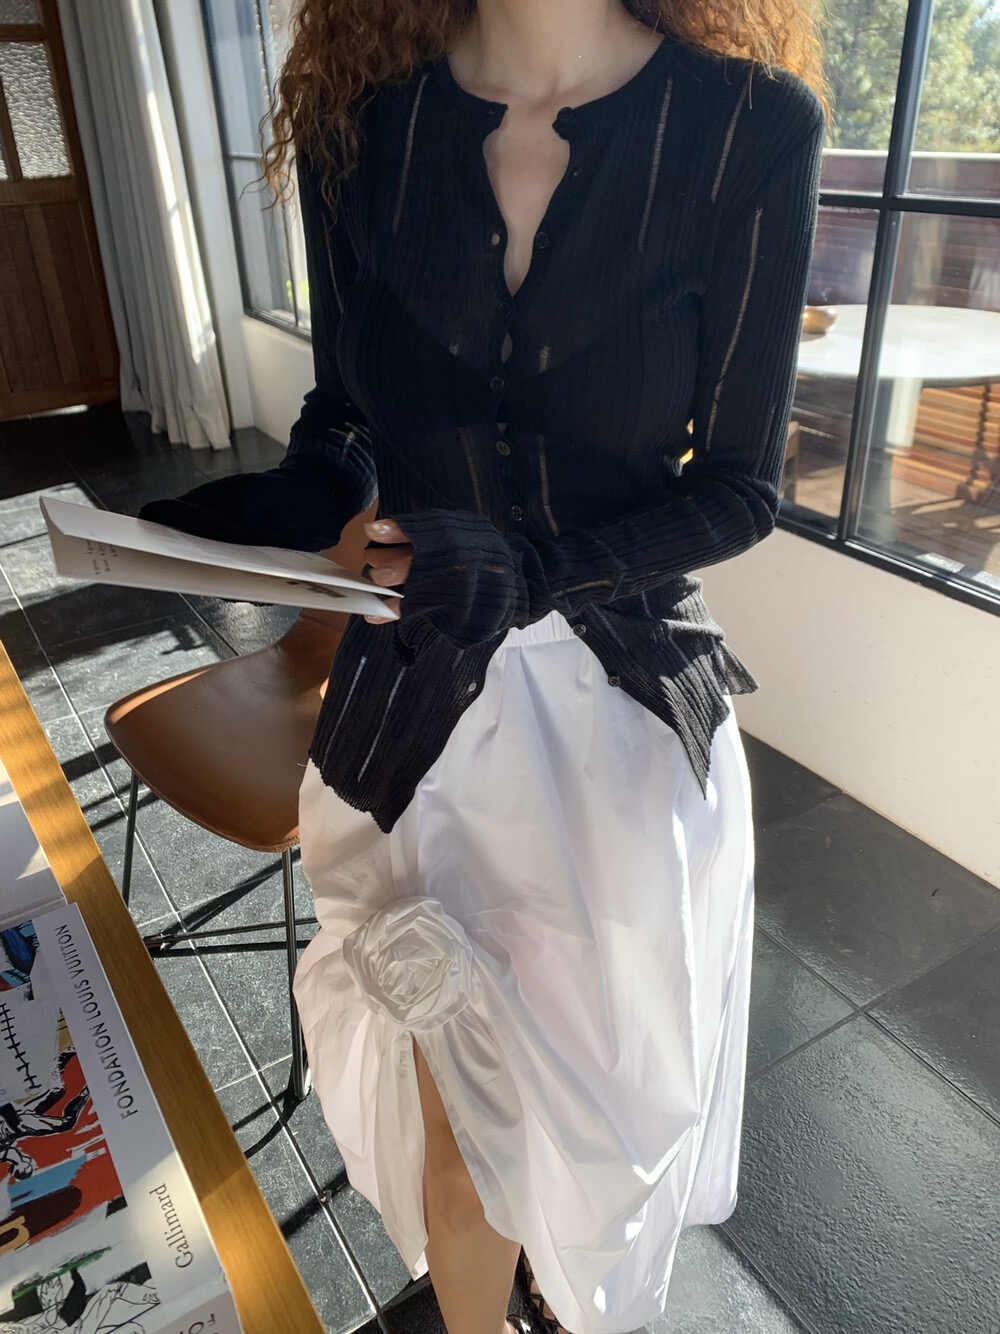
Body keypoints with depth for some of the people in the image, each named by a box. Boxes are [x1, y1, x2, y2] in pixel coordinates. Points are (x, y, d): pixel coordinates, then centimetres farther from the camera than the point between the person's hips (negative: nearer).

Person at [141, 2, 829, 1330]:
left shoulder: (752, 124, -10)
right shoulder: (359, 117, -4)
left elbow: (738, 485, -7)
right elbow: (345, 420, 5)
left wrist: (530, 563, -22)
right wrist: (284, 505, -17)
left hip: (626, 716, 0)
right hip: (424, 706, 1)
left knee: (603, 1085, 22)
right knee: (463, 1139, 17)